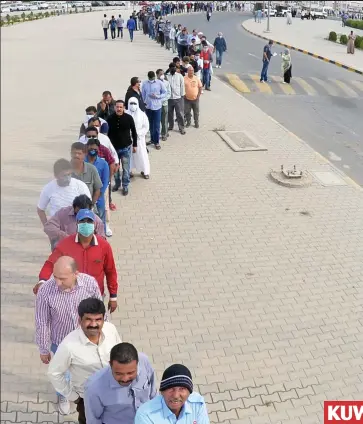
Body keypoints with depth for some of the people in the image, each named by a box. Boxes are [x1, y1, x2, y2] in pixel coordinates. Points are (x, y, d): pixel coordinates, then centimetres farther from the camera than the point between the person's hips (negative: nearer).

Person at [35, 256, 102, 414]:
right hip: (60, 343, -1)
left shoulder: (90, 283, -28)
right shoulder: (45, 291, -31)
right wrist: (44, 349, -5)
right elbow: (42, 323, -16)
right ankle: (62, 396, 60)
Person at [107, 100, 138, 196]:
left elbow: (134, 132, 1)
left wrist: (135, 145, 2)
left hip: (126, 147, -2)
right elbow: (107, 132, 4)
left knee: (126, 168, 5)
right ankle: (117, 183, 35)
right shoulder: (110, 118, -6)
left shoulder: (129, 118, -9)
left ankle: (125, 186, 20)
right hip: (114, 147, 2)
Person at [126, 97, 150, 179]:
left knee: (142, 155, 2)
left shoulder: (142, 114, -5)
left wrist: (138, 133, -13)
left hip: (139, 138, 0)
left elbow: (146, 127, -2)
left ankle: (145, 171, 16)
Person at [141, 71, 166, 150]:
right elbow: (143, 94, 7)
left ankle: (157, 142, 4)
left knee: (157, 125, -3)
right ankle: (152, 139, 26)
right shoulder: (145, 84, 0)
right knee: (150, 124, 12)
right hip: (148, 106, 3)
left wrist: (157, 96, -17)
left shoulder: (159, 83, -6)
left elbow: (164, 93, -2)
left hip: (157, 106, -2)